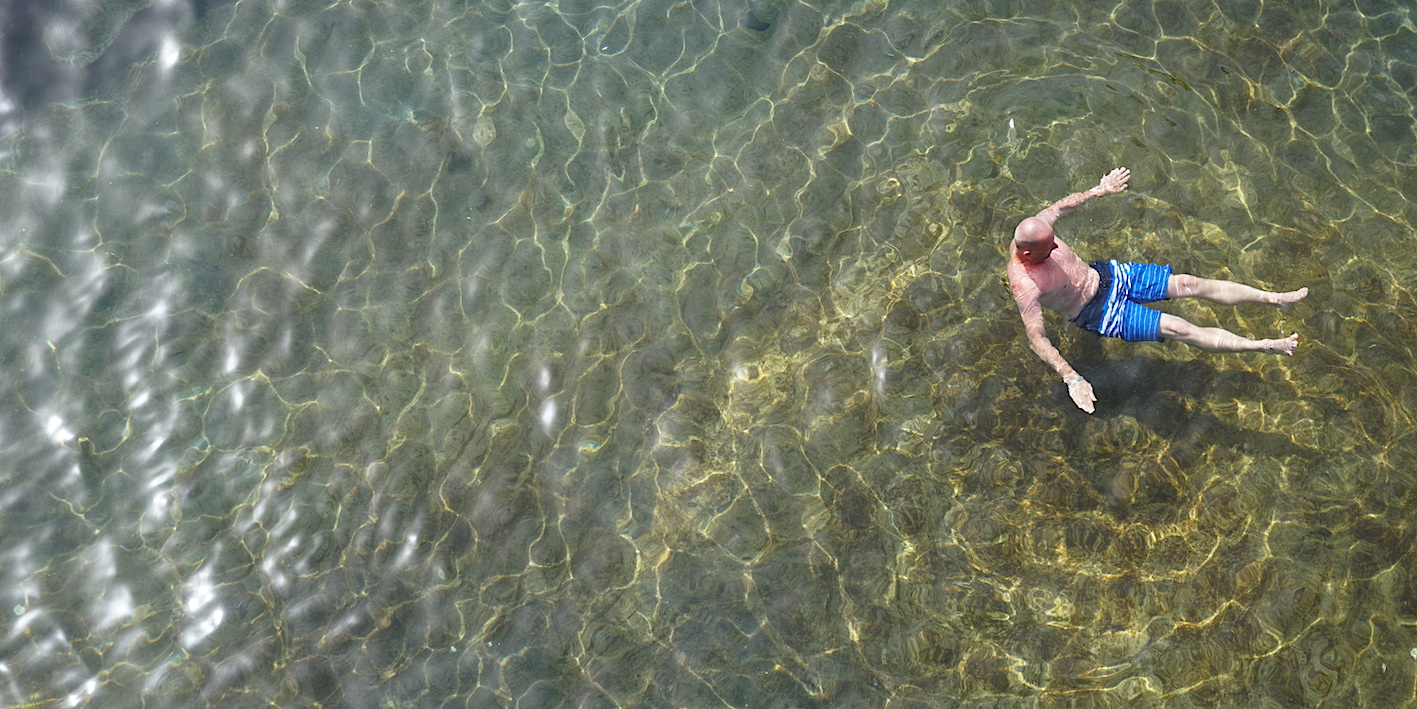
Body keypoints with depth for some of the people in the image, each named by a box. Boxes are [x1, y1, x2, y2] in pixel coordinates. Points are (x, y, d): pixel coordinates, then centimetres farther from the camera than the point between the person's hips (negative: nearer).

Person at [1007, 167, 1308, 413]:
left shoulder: (1032, 233, -15)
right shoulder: (1025, 285, -34)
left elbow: (1062, 206, 7)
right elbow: (1036, 339, -35)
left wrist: (1099, 190, 15)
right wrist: (1072, 378, -44)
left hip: (1106, 275, 7)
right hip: (1098, 313, -6)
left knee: (1189, 283, -2)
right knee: (1178, 328, -14)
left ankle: (1276, 298, 9)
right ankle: (1265, 346, -6)